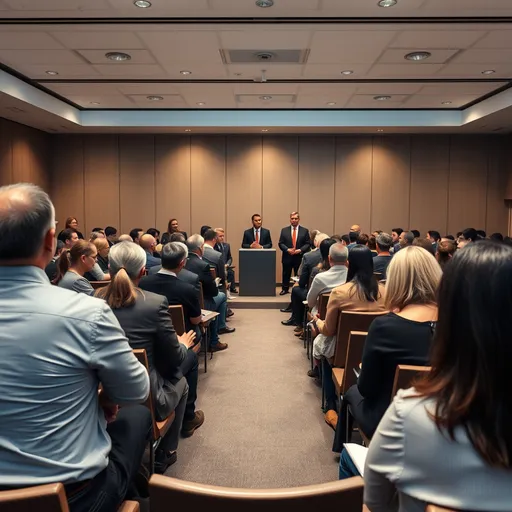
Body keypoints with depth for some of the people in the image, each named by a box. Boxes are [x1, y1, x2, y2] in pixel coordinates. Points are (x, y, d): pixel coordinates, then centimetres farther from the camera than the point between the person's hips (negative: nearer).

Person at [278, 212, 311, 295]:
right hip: (287, 257, 1)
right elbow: (281, 243, 1)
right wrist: (288, 250, -15)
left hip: (299, 257, -1)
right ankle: (285, 289, 25)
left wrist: (300, 250, -15)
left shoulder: (304, 231, 3)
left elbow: (308, 244, 0)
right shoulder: (284, 230, 5)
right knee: (286, 275, 10)